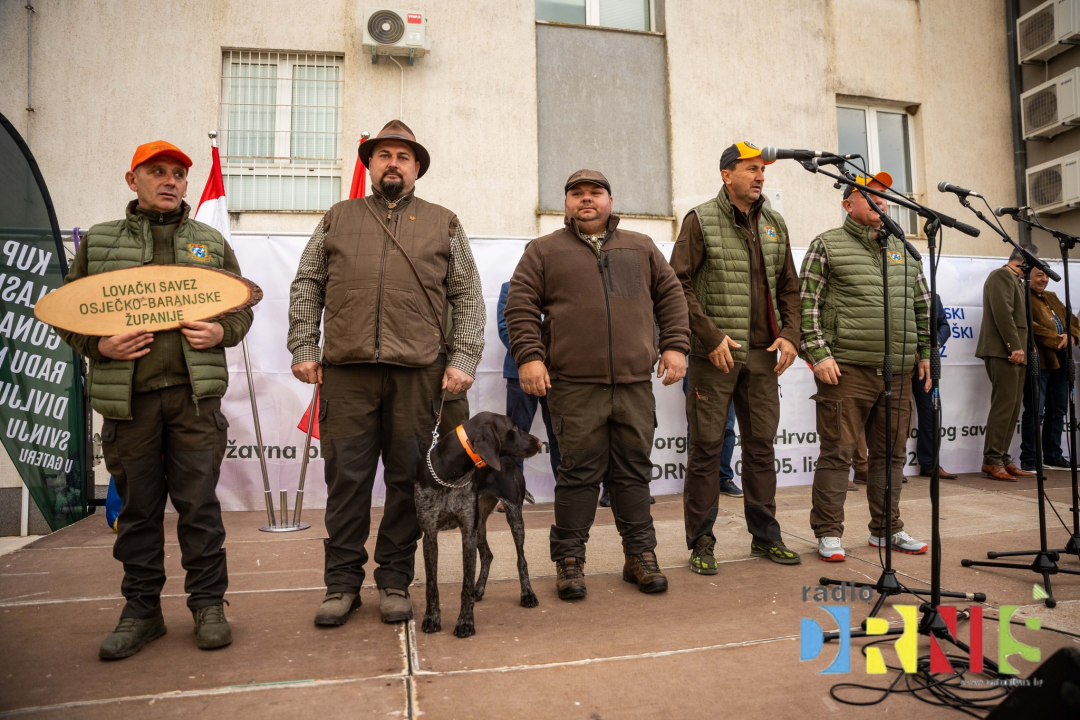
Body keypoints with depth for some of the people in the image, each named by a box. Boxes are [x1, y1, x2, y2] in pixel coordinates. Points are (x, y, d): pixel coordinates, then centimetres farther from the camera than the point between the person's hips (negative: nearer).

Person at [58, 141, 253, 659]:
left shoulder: (212, 243, 13)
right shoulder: (98, 241, 13)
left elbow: (243, 306, 15)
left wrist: (222, 331, -5)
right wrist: (99, 345, -6)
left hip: (195, 392, 0)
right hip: (128, 395, 1)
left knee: (199, 502, 1)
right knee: (137, 506, 8)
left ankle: (208, 604, 13)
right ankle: (141, 610, 21)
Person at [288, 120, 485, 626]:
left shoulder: (443, 224, 15)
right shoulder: (337, 219, 18)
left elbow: (467, 297, 9)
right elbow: (307, 286, 15)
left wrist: (463, 359, -1)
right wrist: (303, 348, 4)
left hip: (417, 373, 0)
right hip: (345, 372, 1)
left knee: (408, 479, 4)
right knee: (346, 479, 4)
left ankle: (395, 582, 18)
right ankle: (342, 584, 18)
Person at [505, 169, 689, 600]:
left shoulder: (641, 247, 19)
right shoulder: (544, 251, 10)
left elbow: (670, 296, 19)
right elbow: (521, 306, 3)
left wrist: (675, 346, 8)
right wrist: (529, 356, -8)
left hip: (635, 384, 3)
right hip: (574, 386, -2)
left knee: (634, 471, 9)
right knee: (579, 474, 1)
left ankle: (640, 556, 22)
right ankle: (569, 560, 14)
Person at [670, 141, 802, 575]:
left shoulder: (774, 225, 15)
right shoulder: (701, 221, -2)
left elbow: (789, 287, 18)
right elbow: (679, 284, -8)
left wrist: (789, 334, 3)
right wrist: (711, 336, -14)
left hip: (763, 354, 5)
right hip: (714, 355, -5)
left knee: (761, 445, 11)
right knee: (707, 448, 0)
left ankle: (765, 536, 24)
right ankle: (701, 543, 12)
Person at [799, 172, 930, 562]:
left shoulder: (903, 251, 19)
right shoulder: (827, 245, 2)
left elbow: (923, 306, 23)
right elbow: (807, 303, -5)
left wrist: (926, 352, 15)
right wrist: (818, 353, -14)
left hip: (897, 371, 6)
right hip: (848, 369, -6)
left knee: (891, 453, 12)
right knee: (837, 452, -4)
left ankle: (886, 529, 24)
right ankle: (828, 534, 6)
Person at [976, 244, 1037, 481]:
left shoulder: (1016, 281, 25)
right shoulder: (1002, 275, -5)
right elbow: (1003, 313, -16)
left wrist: (1026, 347, 11)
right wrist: (1015, 346, -20)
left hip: (1016, 353, 10)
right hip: (1003, 352, -10)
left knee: (1012, 407, 8)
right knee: (1004, 405, -12)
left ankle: (1003, 459, 11)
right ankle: (991, 461, -10)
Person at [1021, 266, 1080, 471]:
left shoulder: (1052, 297, 21)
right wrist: (1056, 340, -16)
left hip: (1060, 360, 8)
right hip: (1039, 361, -8)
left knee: (1058, 410, 13)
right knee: (1034, 411, -7)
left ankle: (1053, 457, 23)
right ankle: (1028, 460, 0)